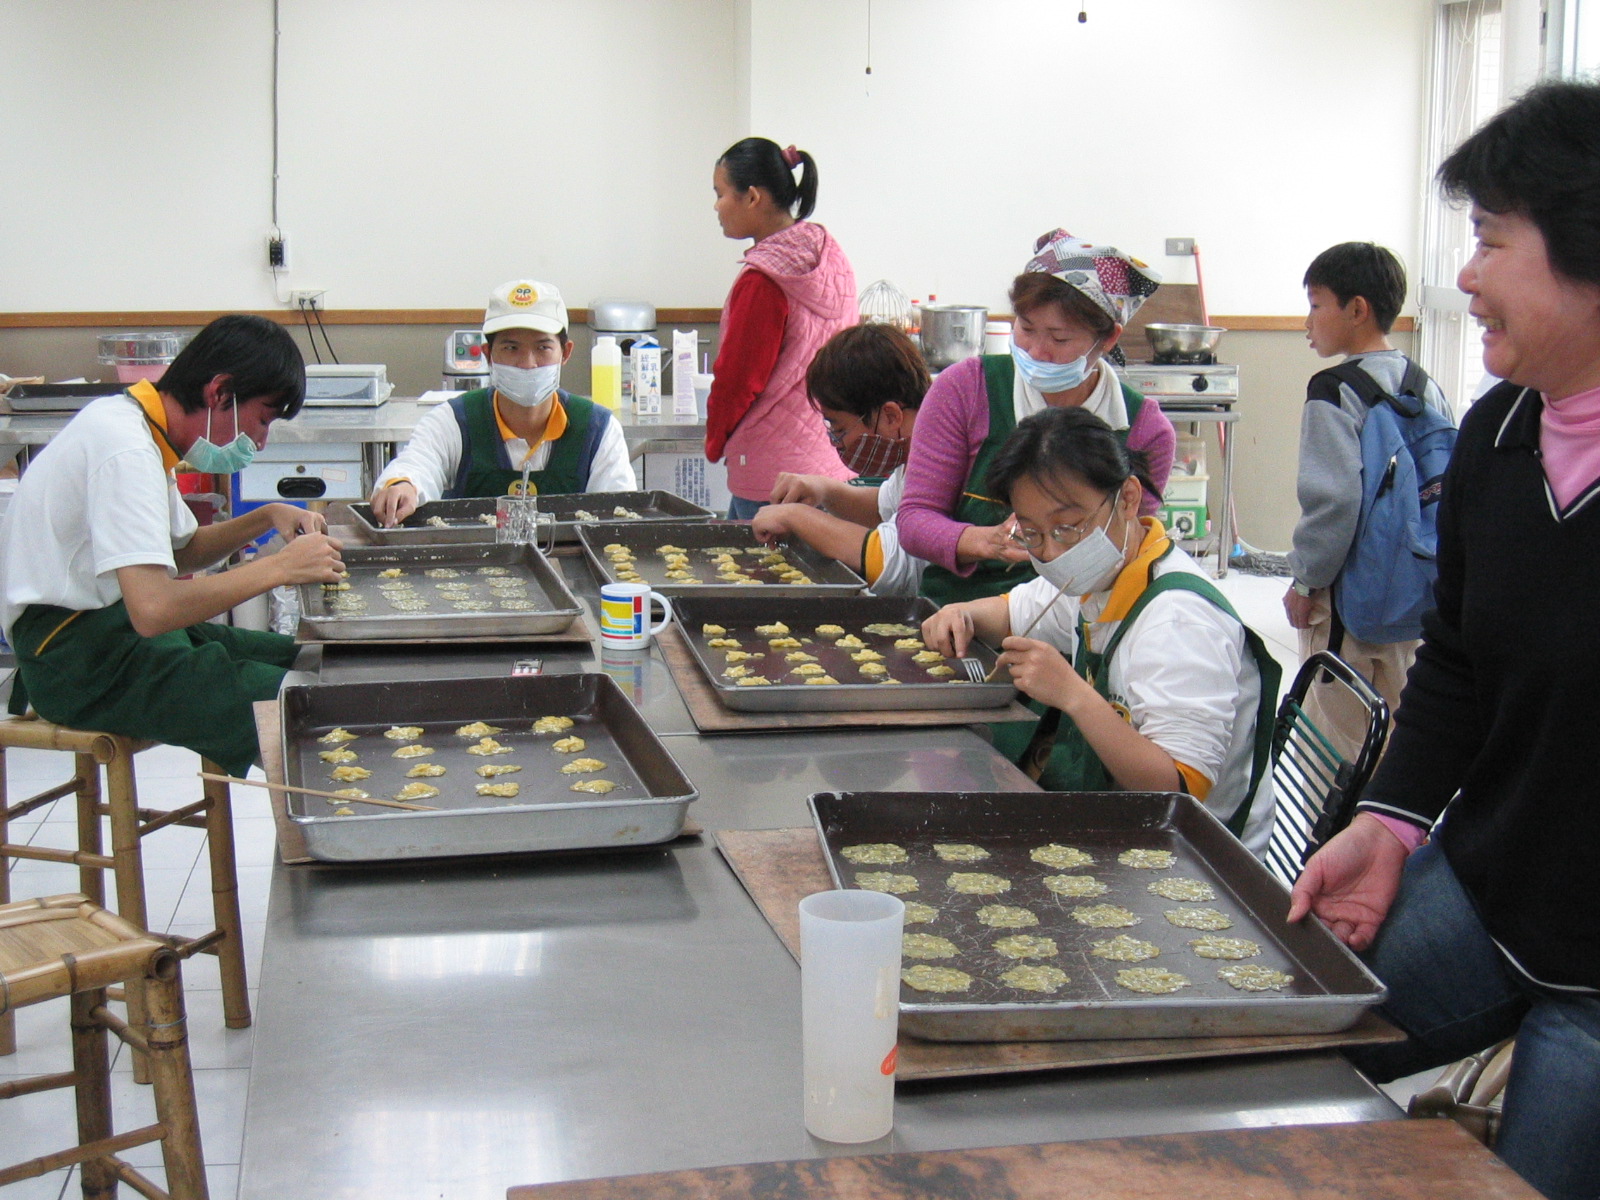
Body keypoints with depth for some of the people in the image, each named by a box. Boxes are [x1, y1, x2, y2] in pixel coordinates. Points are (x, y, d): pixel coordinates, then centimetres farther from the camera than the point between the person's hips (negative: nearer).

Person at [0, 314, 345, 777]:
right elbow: (153, 609, -32)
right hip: (81, 663, -11)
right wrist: (279, 567, -23)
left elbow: (183, 549, 25)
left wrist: (266, 518, 8)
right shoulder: (126, 449, -21)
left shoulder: (132, 423, 10)